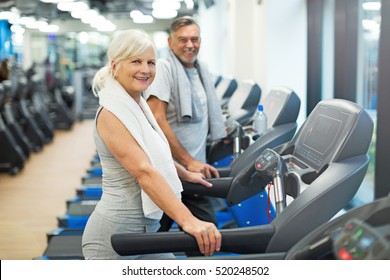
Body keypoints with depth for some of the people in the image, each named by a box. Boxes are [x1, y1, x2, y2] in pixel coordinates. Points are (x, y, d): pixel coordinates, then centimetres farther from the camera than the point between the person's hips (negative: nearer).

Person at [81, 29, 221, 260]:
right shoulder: (112, 113, -19)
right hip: (117, 234, -9)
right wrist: (187, 220, -40)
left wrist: (185, 174, 34)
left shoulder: (138, 105, 8)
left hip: (145, 229, 9)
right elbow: (144, 172, -31)